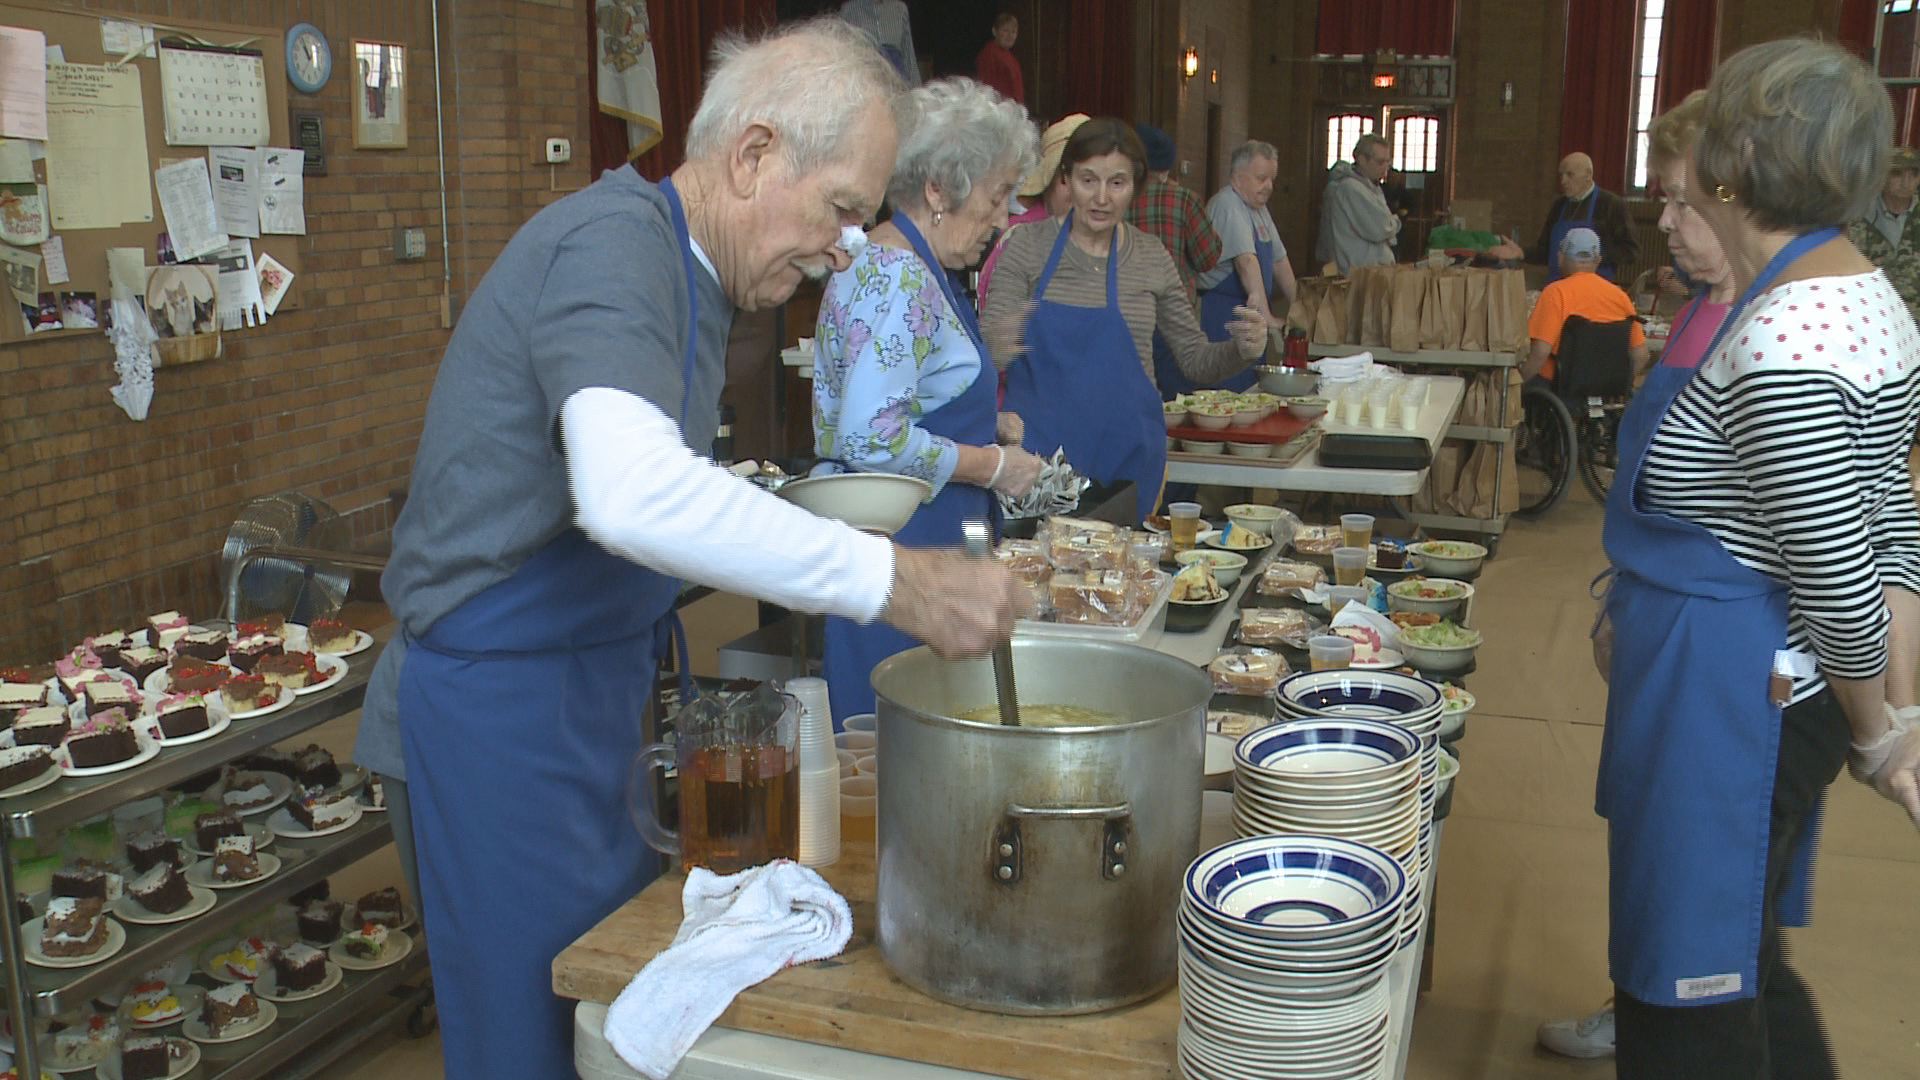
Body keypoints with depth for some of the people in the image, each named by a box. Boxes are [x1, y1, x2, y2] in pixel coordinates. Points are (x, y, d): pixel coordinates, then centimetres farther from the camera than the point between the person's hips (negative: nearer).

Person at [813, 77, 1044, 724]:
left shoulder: (915, 270, 14)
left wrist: (989, 426, 11)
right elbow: (870, 441, -25)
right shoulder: (893, 276, -17)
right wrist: (991, 465, -15)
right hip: (892, 547, -10)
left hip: (929, 542, 10)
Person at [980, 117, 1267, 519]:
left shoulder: (1152, 257, 4)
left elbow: (1194, 359, 11)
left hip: (1126, 455, 2)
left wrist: (1242, 350, -9)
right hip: (1038, 446, -1)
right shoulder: (1028, 245, -1)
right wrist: (996, 348, -29)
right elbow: (987, 345, -6)